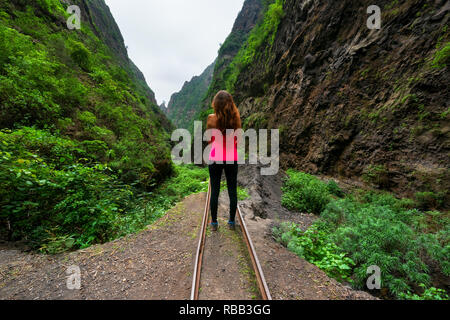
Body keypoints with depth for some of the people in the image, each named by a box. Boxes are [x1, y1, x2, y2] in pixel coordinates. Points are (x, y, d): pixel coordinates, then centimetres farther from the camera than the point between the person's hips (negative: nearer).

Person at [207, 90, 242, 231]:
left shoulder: (211, 118, -8)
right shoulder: (236, 118, -4)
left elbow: (209, 140, 2)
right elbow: (237, 140, 5)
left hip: (215, 158, -1)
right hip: (232, 158, 1)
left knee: (214, 191, 9)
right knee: (232, 191, 11)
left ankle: (214, 223, 20)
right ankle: (232, 222, 23)